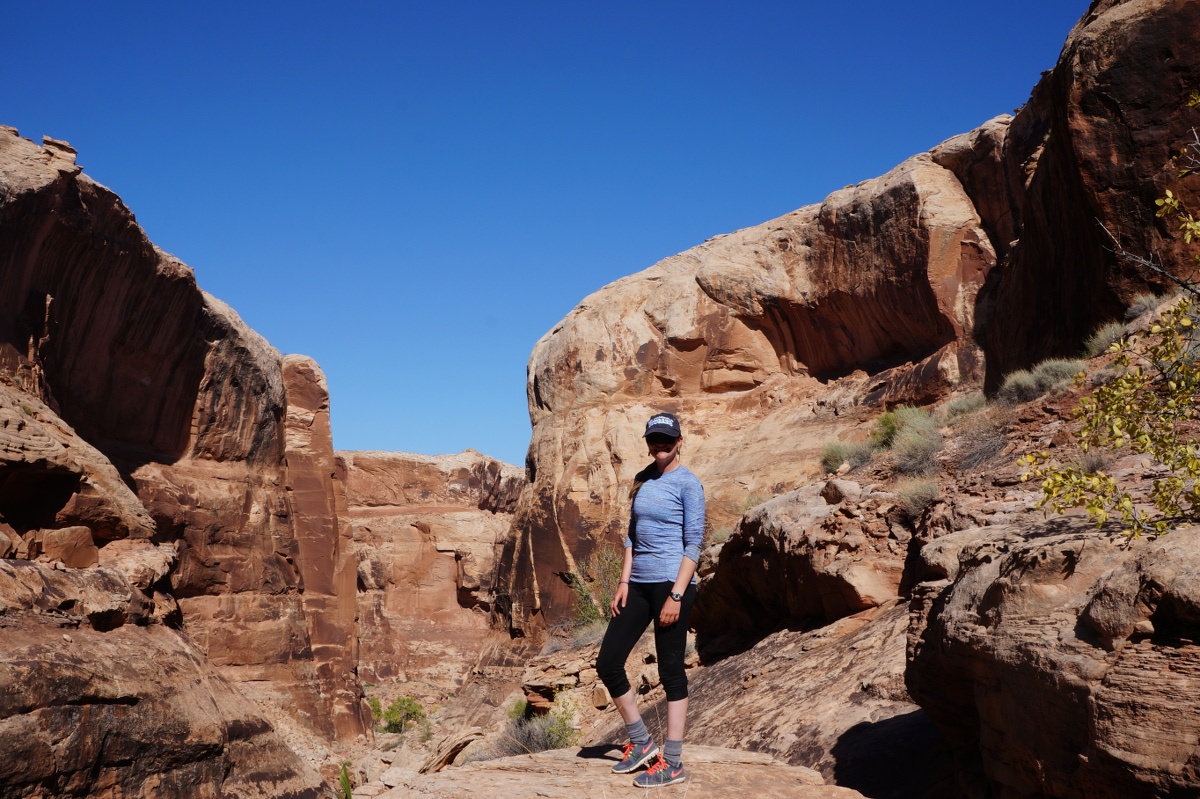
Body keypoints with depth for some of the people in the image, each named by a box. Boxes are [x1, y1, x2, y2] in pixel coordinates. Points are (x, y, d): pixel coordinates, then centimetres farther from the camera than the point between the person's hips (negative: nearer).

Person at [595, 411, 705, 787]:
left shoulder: (687, 483, -7)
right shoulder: (642, 480, 13)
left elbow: (693, 544, -11)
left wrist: (676, 596, -17)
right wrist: (624, 582, 7)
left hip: (671, 584, -7)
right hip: (638, 584, 7)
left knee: (670, 670, 0)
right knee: (607, 663, 5)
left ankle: (672, 763, 11)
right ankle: (641, 742, 22)